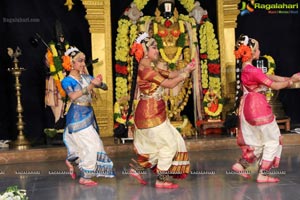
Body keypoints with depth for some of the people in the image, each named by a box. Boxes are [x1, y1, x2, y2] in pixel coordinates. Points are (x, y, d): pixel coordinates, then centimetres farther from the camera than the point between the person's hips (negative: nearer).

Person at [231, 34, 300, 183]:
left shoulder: (244, 68, 6)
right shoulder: (253, 70, -23)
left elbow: (269, 76, 10)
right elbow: (274, 85, -16)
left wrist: (288, 78, 6)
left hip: (250, 108, 9)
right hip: (259, 108, -9)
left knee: (258, 141, 20)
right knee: (273, 140, 6)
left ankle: (241, 164, 17)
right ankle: (263, 175, 8)